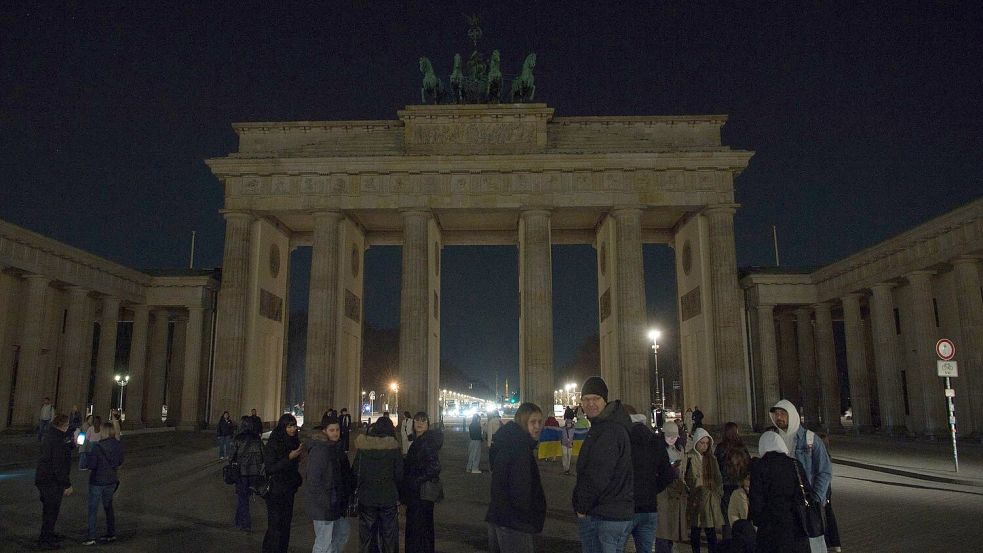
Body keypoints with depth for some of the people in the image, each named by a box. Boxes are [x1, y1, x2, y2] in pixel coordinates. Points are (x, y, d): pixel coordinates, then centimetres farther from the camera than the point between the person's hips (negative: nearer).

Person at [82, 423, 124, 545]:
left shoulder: (97, 447, -20)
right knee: (108, 507, 18)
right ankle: (111, 534, 25)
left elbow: (91, 466, -15)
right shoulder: (118, 446, -3)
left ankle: (91, 537, 5)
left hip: (97, 481, -5)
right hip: (111, 480, 5)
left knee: (93, 509, 4)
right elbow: (120, 463, 8)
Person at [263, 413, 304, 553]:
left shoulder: (294, 442, 5)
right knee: (275, 526, -5)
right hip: (276, 490, -6)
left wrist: (298, 456, 0)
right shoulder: (273, 444, -15)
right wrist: (289, 457, -23)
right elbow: (269, 468, -18)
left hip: (289, 489, 6)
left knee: (286, 524, 10)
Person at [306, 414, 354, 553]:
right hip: (323, 505, -9)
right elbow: (314, 479, -23)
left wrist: (349, 492, 13)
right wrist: (326, 502, -24)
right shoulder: (319, 450, -20)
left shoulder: (336, 447, 10)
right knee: (324, 541, -1)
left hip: (337, 501, 9)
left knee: (343, 532, 21)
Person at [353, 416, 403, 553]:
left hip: (366, 497, 1)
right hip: (388, 497, -1)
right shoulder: (393, 446, -9)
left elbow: (355, 471, -1)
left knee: (367, 535, 13)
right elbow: (399, 474, -4)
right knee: (388, 536, 11)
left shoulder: (362, 445, -5)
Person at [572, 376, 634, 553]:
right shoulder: (599, 427, 14)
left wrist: (582, 507, -12)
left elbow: (597, 477, -22)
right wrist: (582, 507, 14)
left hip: (609, 516, -10)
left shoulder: (611, 431, -19)